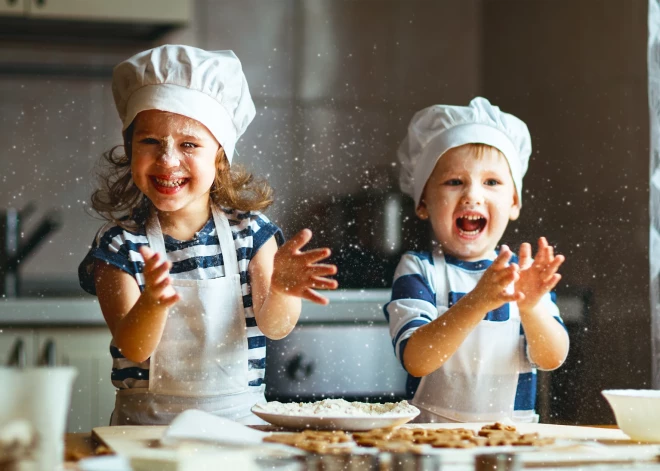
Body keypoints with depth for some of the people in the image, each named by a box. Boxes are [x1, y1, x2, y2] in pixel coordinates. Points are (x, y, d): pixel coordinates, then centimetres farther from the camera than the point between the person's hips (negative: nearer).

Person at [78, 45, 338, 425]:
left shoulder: (250, 229, 3)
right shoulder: (119, 244, -1)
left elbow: (274, 327, -6)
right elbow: (134, 349, -9)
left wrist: (281, 289, -28)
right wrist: (152, 303, -31)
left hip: (239, 418, 3)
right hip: (147, 423, -2)